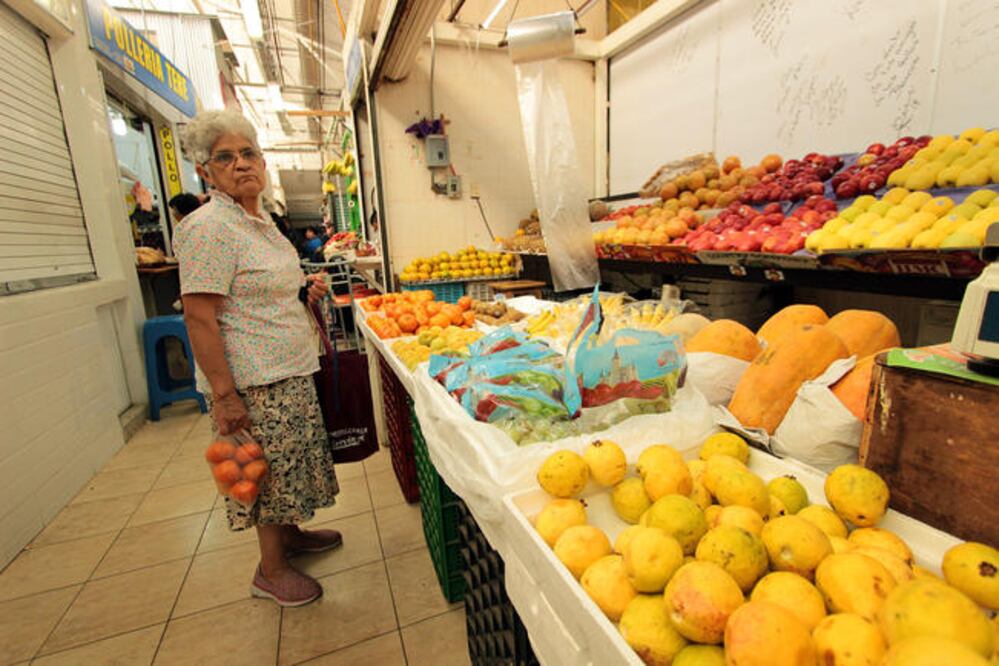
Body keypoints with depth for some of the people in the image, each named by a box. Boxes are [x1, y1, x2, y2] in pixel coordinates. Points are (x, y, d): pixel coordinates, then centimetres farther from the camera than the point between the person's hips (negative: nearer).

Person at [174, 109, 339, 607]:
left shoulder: (260, 222, 13)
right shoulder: (208, 227, -15)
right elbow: (199, 319, -20)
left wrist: (304, 290, 7)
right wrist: (223, 396, -22)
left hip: (290, 371, 9)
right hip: (252, 381, -9)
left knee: (288, 462, 20)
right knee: (269, 471, 5)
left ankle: (288, 534, 42)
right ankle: (271, 571, 26)